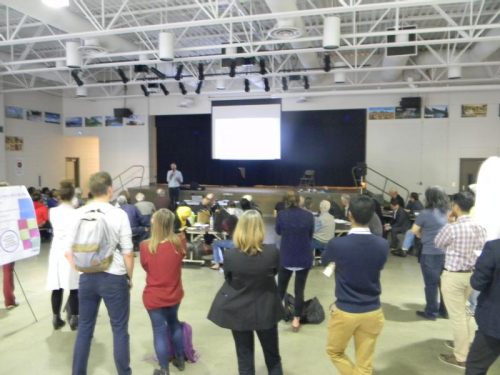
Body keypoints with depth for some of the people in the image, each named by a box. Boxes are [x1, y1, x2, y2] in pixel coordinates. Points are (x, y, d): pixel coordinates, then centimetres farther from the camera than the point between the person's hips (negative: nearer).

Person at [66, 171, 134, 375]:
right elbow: (127, 252, -10)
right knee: (119, 329, 9)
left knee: (84, 328, 18)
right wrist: (129, 277, 5)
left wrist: (81, 270, 16)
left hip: (87, 277, 4)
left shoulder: (78, 214, 0)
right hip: (114, 278, -4)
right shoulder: (119, 214, -11)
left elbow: (68, 251, 2)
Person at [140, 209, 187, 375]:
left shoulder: (146, 246, -19)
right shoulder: (179, 243, -14)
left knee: (159, 331, 11)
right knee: (174, 323, 25)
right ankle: (180, 359, 40)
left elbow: (145, 266, -1)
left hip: (154, 296, -3)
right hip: (174, 294, 3)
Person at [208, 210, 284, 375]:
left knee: (245, 359, 16)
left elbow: (228, 280, -2)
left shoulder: (230, 256, -20)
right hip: (266, 310, 1)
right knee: (273, 356, 21)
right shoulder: (272, 252, -19)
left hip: (238, 312, 0)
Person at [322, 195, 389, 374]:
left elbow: (324, 261, 4)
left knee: (334, 351, 23)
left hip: (345, 312, -3)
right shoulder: (382, 245, -11)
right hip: (372, 312, 3)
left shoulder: (337, 244, -19)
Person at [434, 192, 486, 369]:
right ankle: (463, 343, 41)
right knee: (461, 312, 25)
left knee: (457, 315, 3)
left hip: (453, 276, -7)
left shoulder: (451, 228, -21)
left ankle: (461, 357, 13)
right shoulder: (479, 228, -1)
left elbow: (438, 243, -3)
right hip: (471, 274, 7)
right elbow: (480, 248, 9)